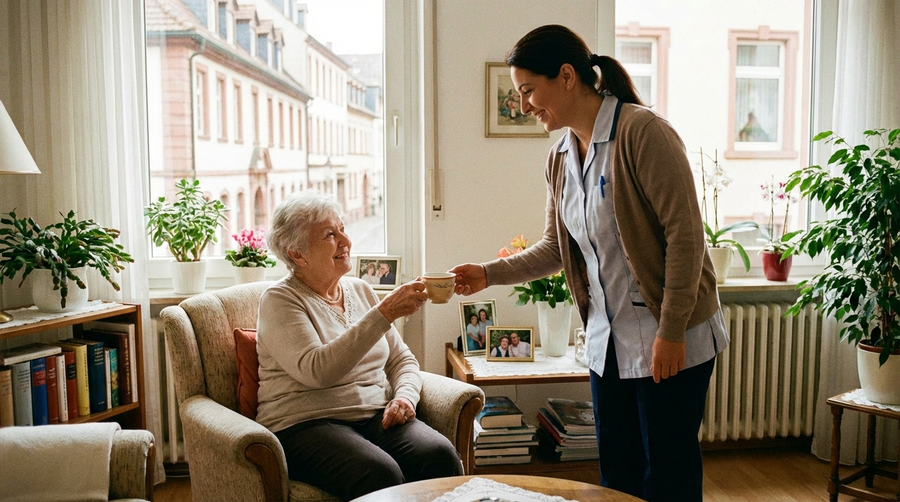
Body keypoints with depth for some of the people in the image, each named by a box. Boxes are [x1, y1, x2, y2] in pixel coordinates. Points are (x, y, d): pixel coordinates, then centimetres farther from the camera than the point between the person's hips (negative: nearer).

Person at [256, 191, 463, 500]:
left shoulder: (360, 290, 15)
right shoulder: (280, 300, -4)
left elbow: (402, 359, 18)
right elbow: (317, 371, -20)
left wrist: (405, 395, -5)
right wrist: (385, 313, -23)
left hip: (377, 416, 5)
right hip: (306, 424, -4)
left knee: (440, 454, -25)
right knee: (381, 474, -33)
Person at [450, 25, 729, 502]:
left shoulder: (641, 132, -17)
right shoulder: (559, 159, 7)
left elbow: (685, 234, -18)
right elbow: (555, 247, 14)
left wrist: (671, 333, -17)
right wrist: (488, 273, 2)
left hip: (672, 339, -7)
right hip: (608, 339, 7)